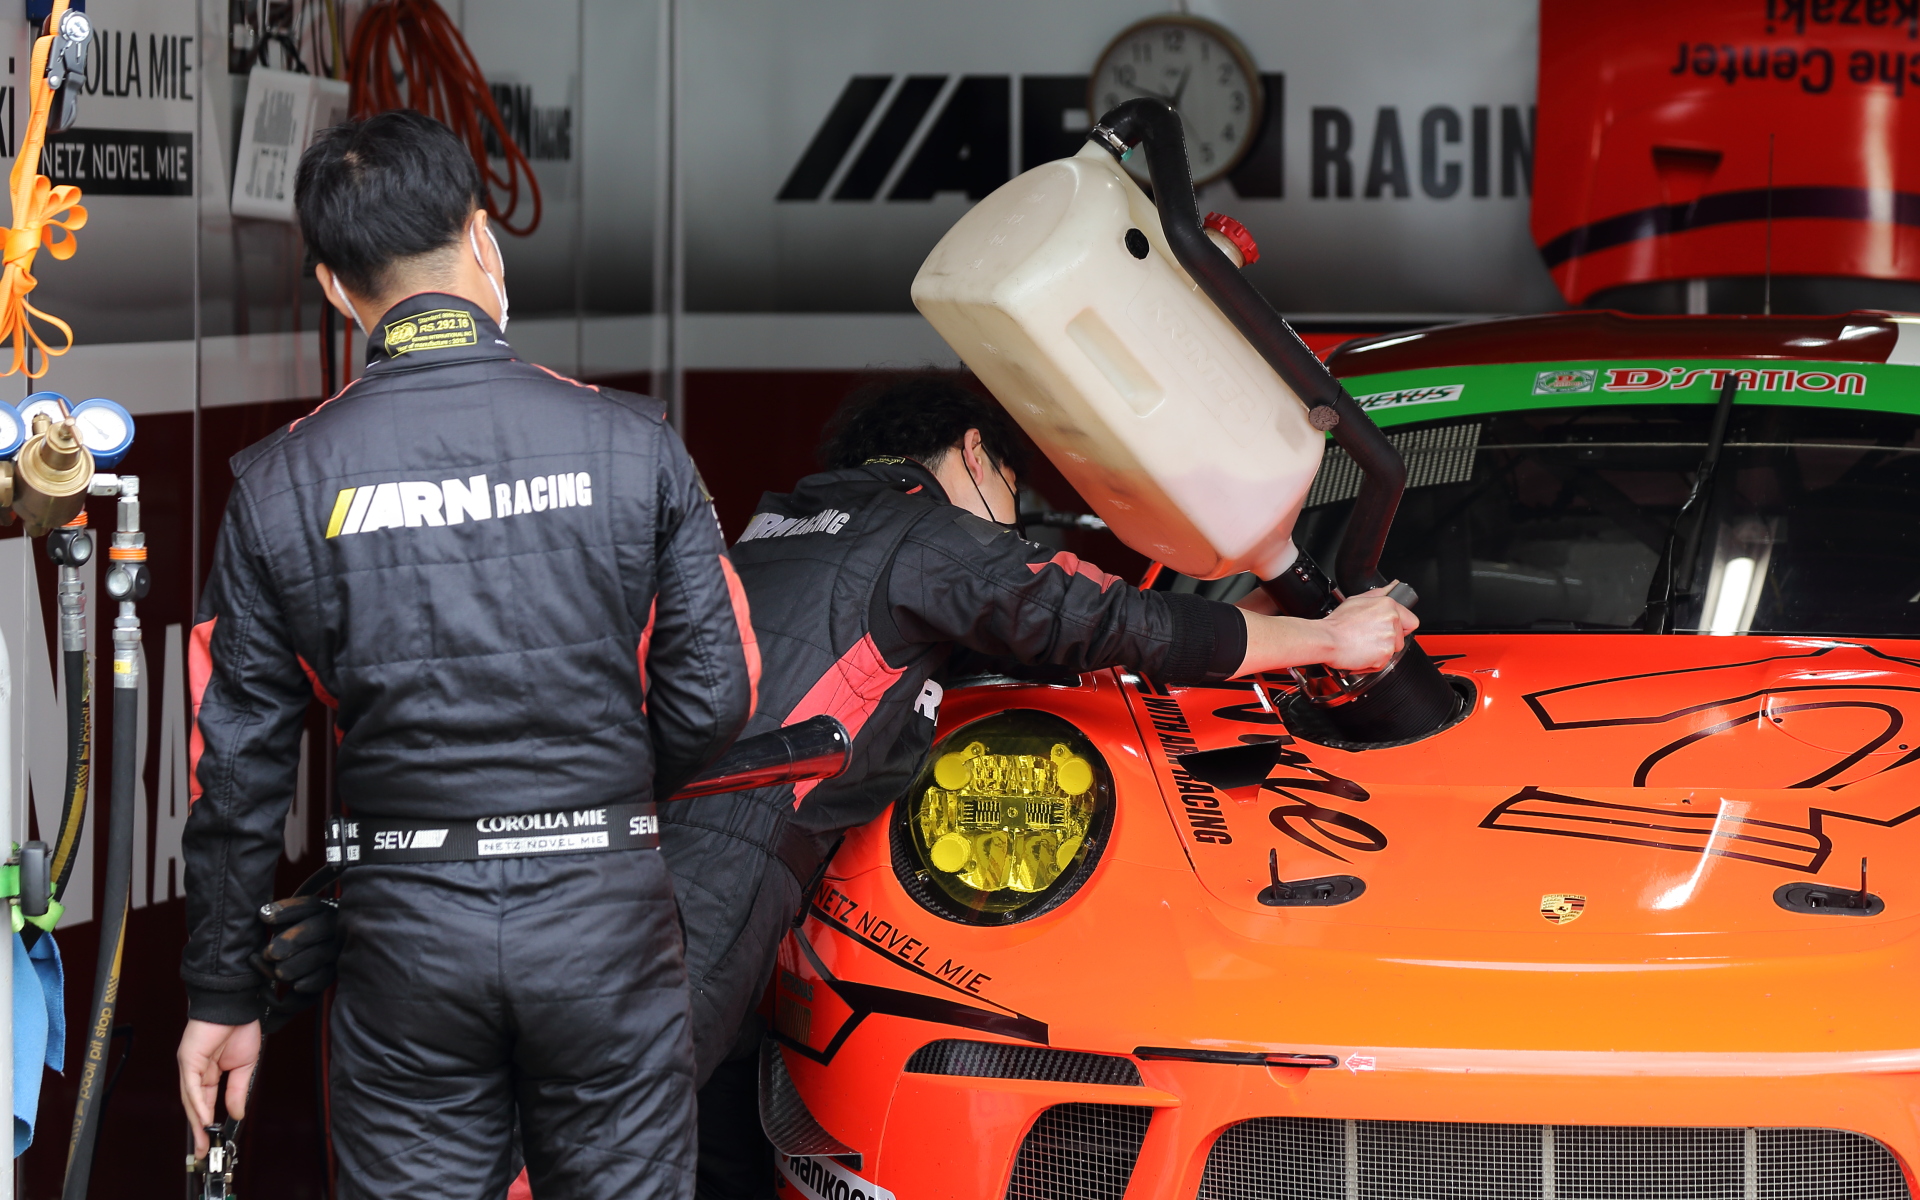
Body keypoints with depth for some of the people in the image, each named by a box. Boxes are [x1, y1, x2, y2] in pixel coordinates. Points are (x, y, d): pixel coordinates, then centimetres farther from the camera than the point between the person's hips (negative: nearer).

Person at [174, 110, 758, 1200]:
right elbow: (714, 694, 0)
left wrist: (222, 994, 10)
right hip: (605, 914, 0)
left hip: (408, 924, 0)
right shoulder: (629, 443, -2)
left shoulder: (284, 483, -1)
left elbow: (238, 763, 2)